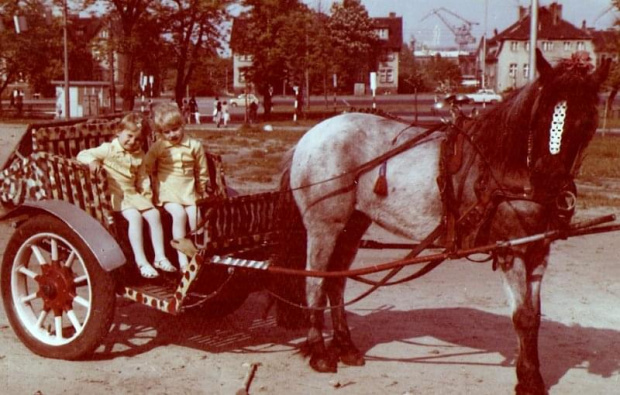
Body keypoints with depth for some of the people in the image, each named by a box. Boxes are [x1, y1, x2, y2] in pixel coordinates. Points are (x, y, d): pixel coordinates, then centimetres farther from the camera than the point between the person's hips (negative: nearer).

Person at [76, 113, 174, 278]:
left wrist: (147, 194, 10)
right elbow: (82, 155, -5)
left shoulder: (139, 155, 13)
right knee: (135, 216, -28)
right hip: (115, 195, -6)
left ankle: (160, 257, -3)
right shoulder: (108, 149, -4)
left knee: (154, 214, -11)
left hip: (133, 194, 6)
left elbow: (142, 178, 21)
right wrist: (92, 160, -27)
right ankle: (141, 261, -26)